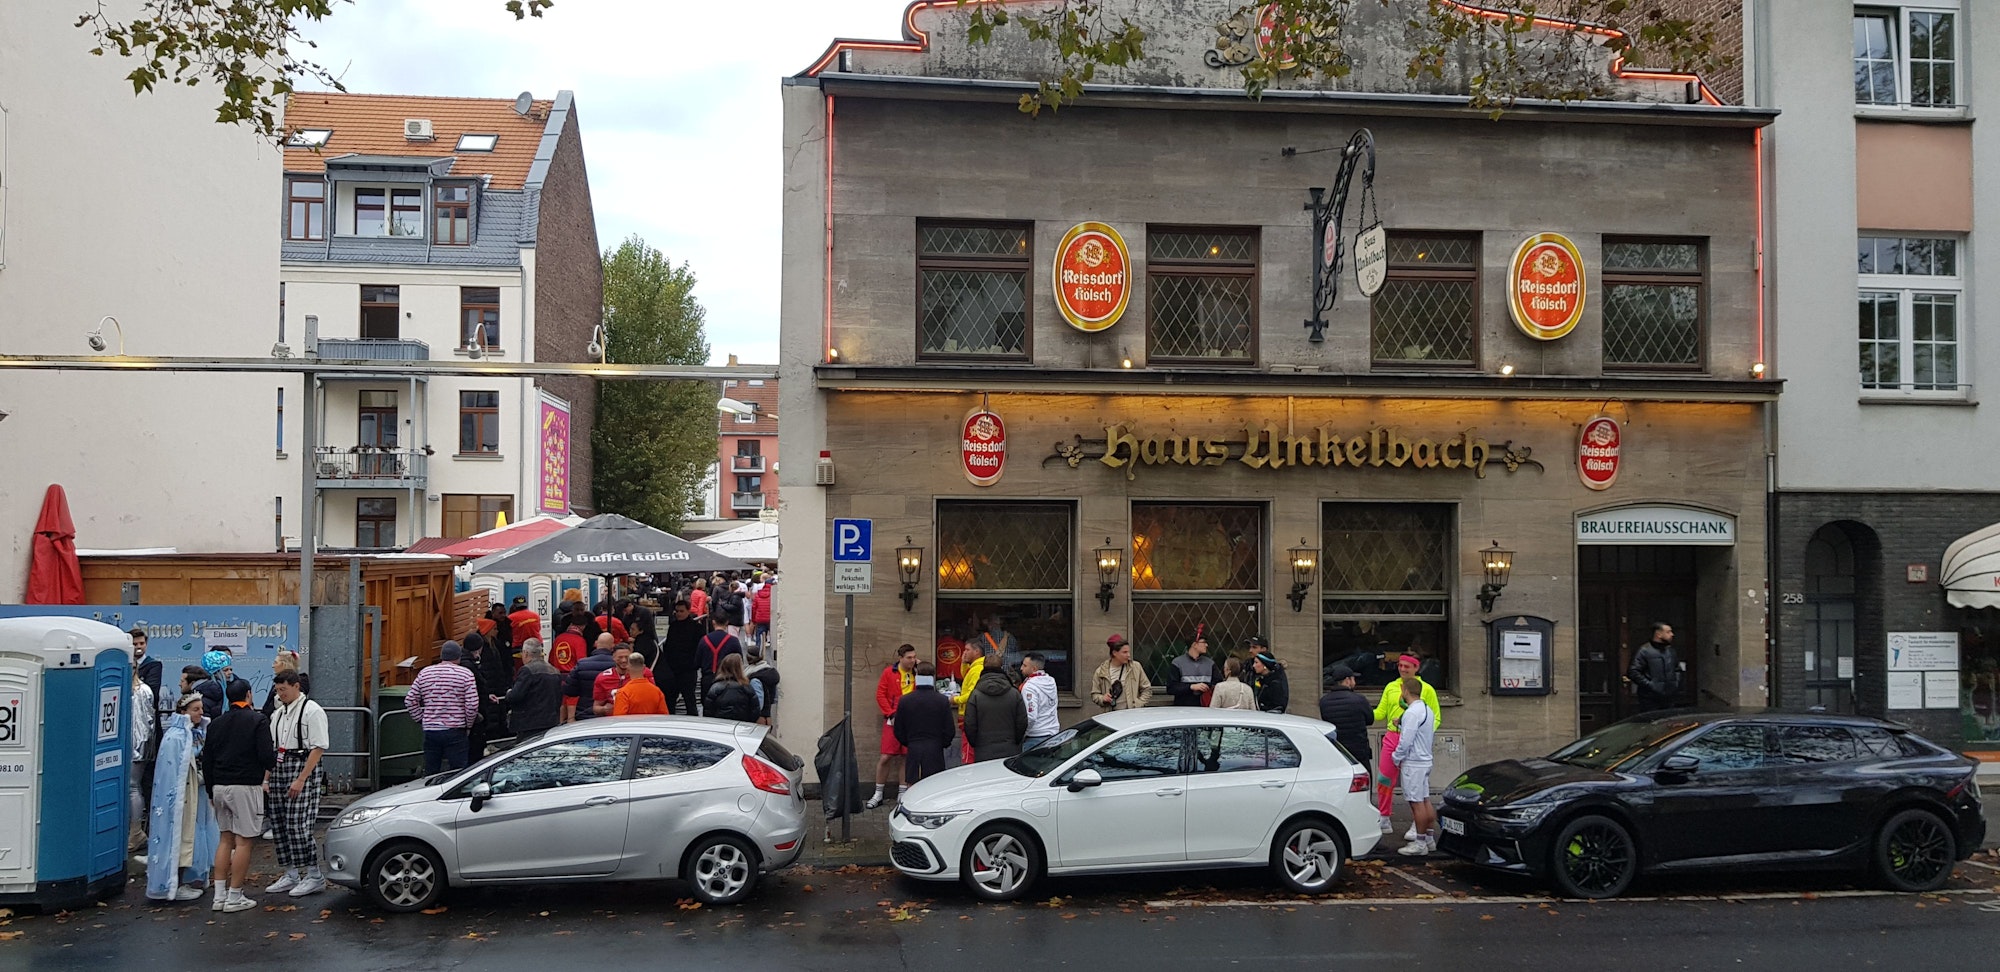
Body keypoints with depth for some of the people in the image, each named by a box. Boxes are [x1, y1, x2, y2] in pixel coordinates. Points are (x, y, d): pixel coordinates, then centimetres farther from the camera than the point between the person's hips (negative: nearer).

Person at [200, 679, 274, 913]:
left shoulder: (216, 723, 11)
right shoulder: (258, 720, -7)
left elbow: (206, 760, 14)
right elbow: (267, 756, -16)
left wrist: (211, 791, 21)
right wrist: (274, 758, 7)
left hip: (219, 786, 6)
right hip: (245, 786, -6)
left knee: (226, 839, 14)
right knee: (243, 841, -1)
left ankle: (219, 896, 12)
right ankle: (234, 898, 0)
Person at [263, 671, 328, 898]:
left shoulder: (311, 711, -9)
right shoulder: (277, 713, 15)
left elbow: (318, 748, -14)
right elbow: (271, 748, 20)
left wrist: (301, 779, -18)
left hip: (304, 770, -8)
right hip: (279, 771, 8)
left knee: (297, 825, -10)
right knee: (278, 825, 9)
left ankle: (314, 876, 0)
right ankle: (291, 875, 20)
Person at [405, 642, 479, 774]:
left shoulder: (424, 673, 7)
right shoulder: (465, 674, -5)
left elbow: (410, 701, 7)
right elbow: (472, 704, -11)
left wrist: (422, 721, 14)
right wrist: (468, 726, 2)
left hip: (430, 731, 4)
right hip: (455, 732, -4)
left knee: (430, 774, 11)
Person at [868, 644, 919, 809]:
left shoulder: (917, 674, 7)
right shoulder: (889, 673, 0)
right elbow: (880, 695, -2)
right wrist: (891, 714, -9)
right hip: (893, 721, -3)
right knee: (886, 757, -3)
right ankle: (878, 795, 8)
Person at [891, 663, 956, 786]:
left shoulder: (904, 701, -1)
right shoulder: (943, 701, -5)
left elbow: (899, 731, 5)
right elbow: (950, 731, -2)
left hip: (913, 752, 1)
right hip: (935, 752, -1)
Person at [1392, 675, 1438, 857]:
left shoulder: (1412, 713, -19)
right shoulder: (1427, 710, 12)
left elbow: (1406, 741, -21)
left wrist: (1396, 758, -7)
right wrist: (1400, 726, 16)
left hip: (1413, 763, -10)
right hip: (1425, 760, 10)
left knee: (1417, 802, -5)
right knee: (1425, 801, 14)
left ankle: (1420, 843, -2)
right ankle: (1430, 839, 19)